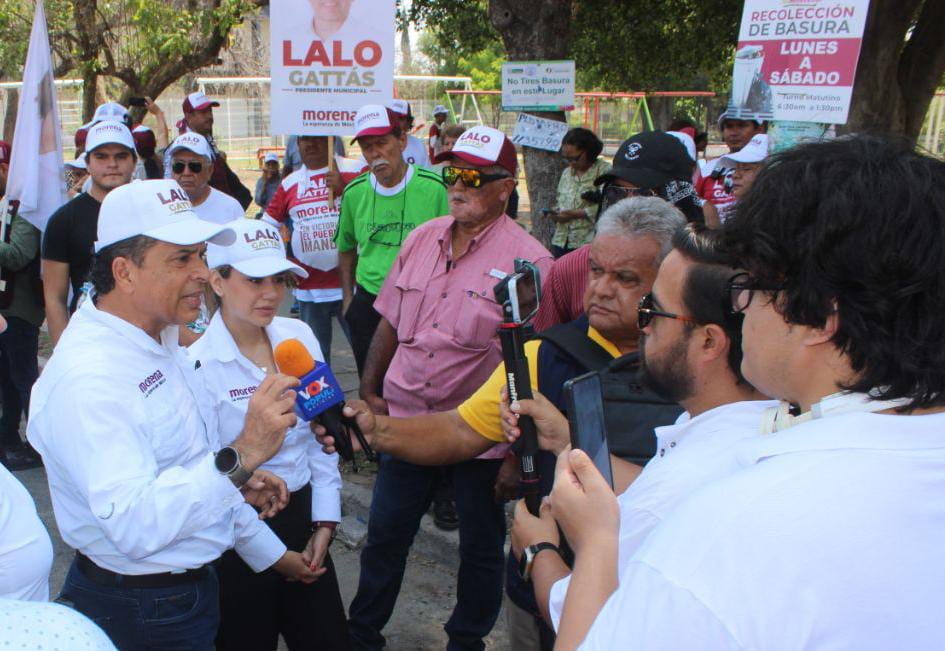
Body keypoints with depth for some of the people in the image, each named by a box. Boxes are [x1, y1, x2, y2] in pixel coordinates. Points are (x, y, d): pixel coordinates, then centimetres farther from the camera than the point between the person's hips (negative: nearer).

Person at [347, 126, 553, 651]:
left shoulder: (528, 260, -14)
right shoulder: (423, 239, 3)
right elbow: (390, 321, 11)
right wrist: (371, 390, 10)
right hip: (406, 418, 5)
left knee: (481, 546, 15)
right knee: (385, 535, 17)